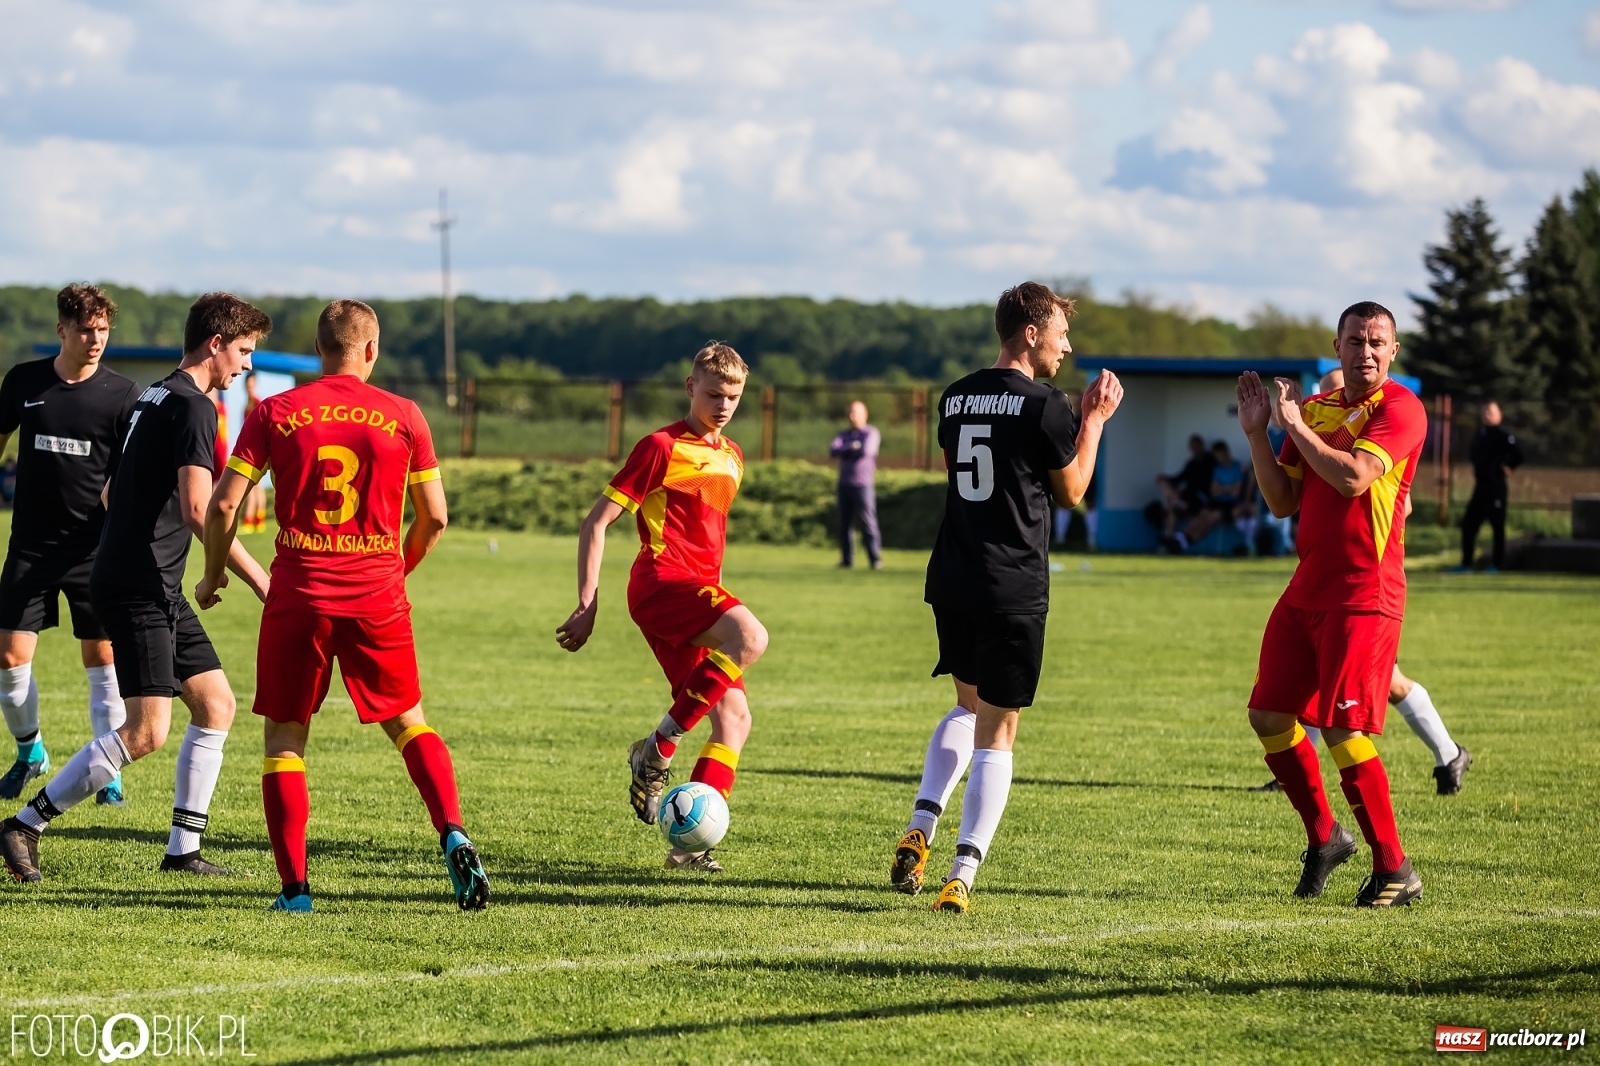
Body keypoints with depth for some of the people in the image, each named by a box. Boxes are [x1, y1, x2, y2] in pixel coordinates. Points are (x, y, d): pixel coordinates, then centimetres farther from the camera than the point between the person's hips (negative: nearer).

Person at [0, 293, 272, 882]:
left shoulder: (154, 397, 16)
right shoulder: (193, 406, -14)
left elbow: (114, 493, 24)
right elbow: (197, 509, -24)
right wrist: (258, 578, -21)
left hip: (158, 589, 10)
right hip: (138, 588, -10)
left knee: (216, 704, 10)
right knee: (146, 731, -12)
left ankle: (183, 849, 11)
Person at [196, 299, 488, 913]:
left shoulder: (275, 414, 0)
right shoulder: (403, 417, 2)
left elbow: (224, 505, -3)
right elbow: (434, 516, 5)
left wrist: (213, 575, 13)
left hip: (298, 596, -1)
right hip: (377, 598, 1)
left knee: (285, 737, 9)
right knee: (409, 724, 17)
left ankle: (294, 886, 4)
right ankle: (453, 837, -4)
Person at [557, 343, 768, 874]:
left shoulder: (731, 457, 19)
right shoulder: (662, 447, -5)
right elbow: (595, 523, -6)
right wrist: (587, 605, -11)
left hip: (700, 590, 8)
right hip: (661, 581, -8)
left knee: (734, 715, -2)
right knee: (750, 637, -31)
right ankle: (657, 749, -22)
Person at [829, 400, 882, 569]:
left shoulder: (872, 433, 1)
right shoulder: (844, 435, 16)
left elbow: (866, 451, -16)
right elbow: (833, 450, -2)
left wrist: (845, 451, 0)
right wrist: (853, 448, -12)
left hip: (863, 485, -5)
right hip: (844, 484, 5)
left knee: (868, 523, -10)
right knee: (844, 524, 5)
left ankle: (876, 560, -10)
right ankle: (847, 560, 10)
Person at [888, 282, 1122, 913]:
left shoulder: (956, 399, 8)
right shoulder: (1045, 406, -11)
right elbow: (1072, 491, 0)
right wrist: (1095, 419, 12)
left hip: (951, 579, 6)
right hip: (1014, 588, -6)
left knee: (969, 705, 25)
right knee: (996, 731, 1)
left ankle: (921, 826, 8)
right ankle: (963, 873, -5)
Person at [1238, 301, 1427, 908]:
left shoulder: (1399, 408, -9)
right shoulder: (1314, 409, 13)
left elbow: (1353, 476, -23)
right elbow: (1283, 500, 12)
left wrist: (1294, 424, -13)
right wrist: (1256, 434, 1)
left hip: (1365, 595, -7)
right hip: (1308, 588, 8)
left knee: (1342, 729, -12)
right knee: (1269, 716, 7)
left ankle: (1395, 870, -3)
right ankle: (1324, 837, 26)